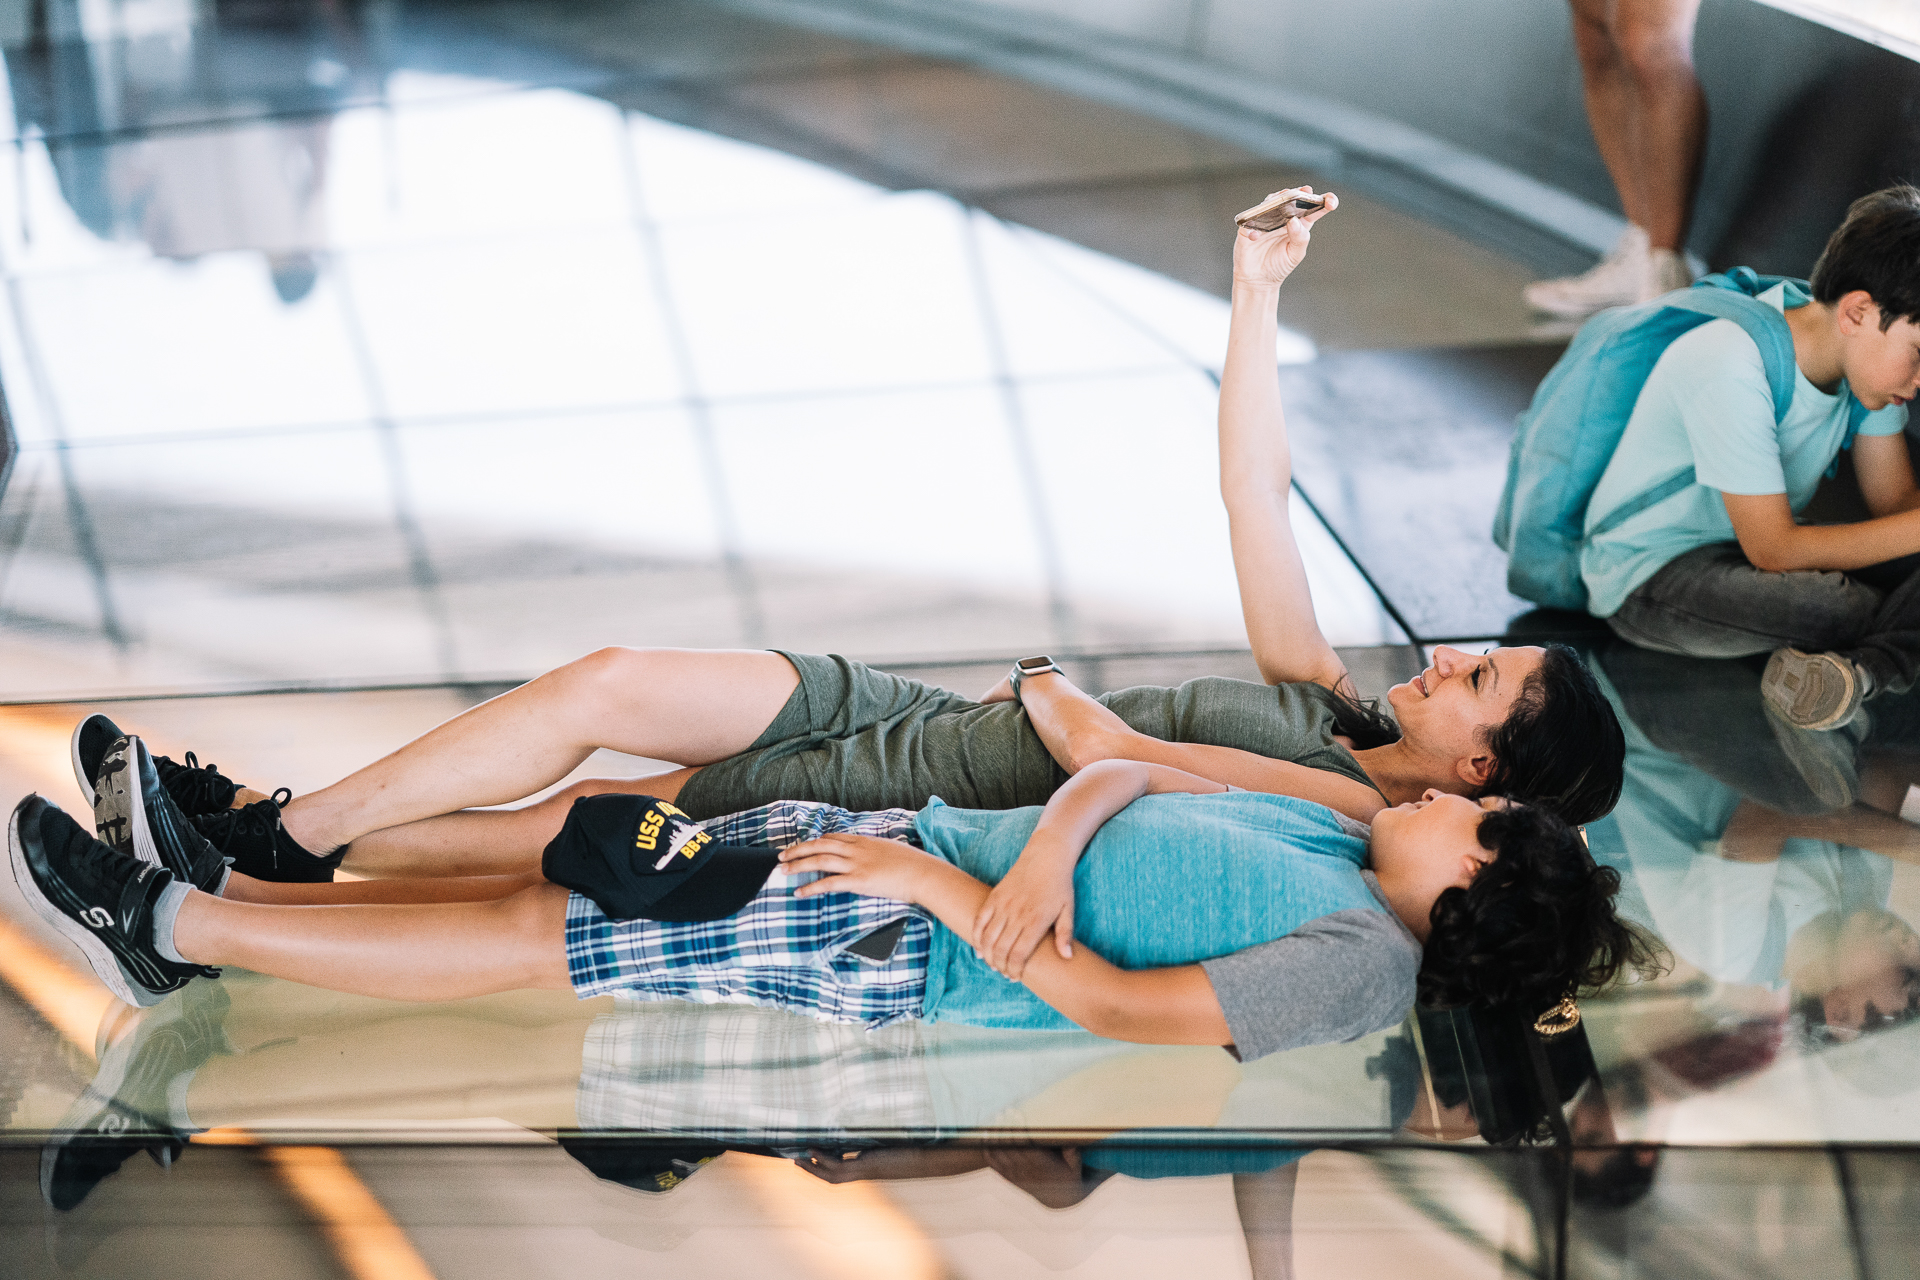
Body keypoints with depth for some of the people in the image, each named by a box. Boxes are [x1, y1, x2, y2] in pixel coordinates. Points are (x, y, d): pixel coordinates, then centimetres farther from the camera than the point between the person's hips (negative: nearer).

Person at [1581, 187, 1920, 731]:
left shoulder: (1869, 350, -5)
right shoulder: (1732, 367, -29)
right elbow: (1773, 550, -27)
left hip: (1759, 548, 8)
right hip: (1651, 579, -8)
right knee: (1828, 601, -36)